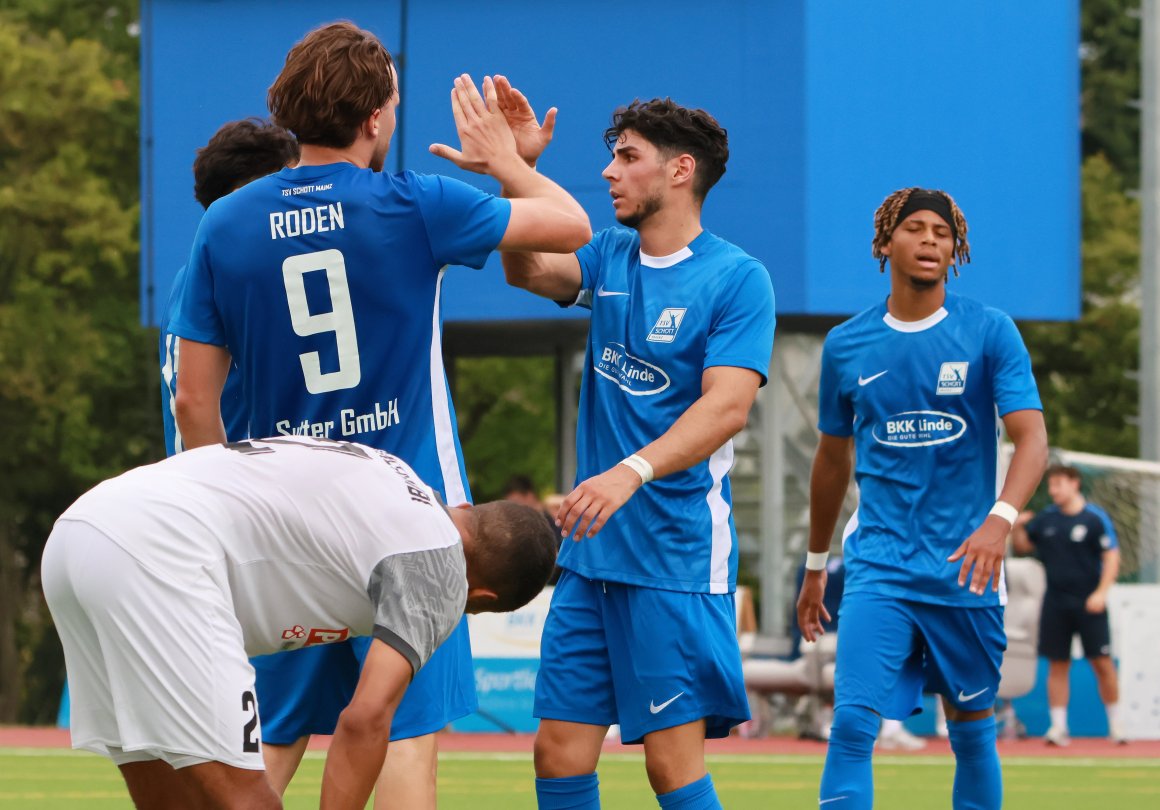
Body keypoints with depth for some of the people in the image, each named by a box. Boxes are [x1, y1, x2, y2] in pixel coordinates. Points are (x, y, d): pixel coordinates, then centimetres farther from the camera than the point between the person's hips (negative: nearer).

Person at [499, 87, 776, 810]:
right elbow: (530, 269, -4)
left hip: (678, 556, -7)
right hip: (591, 554, 7)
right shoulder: (612, 259, 13)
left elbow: (728, 406, -19)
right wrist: (519, 168, -16)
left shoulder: (737, 278, -8)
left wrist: (632, 471, -32)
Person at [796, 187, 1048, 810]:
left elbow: (1031, 437, -12)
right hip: (879, 566, 1)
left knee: (972, 728, 9)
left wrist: (999, 521, -30)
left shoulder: (989, 332, -2)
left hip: (965, 570, 0)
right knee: (852, 723, -14)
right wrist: (815, 566, 23)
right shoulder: (846, 345, 5)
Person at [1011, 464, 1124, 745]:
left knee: (1102, 662, -3)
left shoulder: (1095, 518, -5)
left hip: (1088, 603, -4)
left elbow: (1112, 556, -6)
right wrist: (1017, 527, -3)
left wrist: (1101, 592, -16)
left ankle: (1115, 724, 9)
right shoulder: (1046, 519, 8)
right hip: (1056, 603, 4)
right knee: (1057, 665, 3)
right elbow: (1022, 545, 18)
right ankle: (1058, 726, 5)